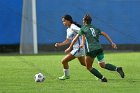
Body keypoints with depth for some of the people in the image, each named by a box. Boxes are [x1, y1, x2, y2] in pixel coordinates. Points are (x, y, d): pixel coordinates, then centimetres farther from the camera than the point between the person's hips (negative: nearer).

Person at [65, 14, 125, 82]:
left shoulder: (83, 29, 9)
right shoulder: (95, 29, 22)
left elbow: (75, 39, 13)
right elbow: (105, 34, 16)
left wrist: (69, 48, 23)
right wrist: (112, 43, 14)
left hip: (91, 50, -5)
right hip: (99, 48, 5)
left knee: (89, 67, 11)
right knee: (102, 65, 15)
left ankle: (102, 78, 1)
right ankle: (117, 69, -7)